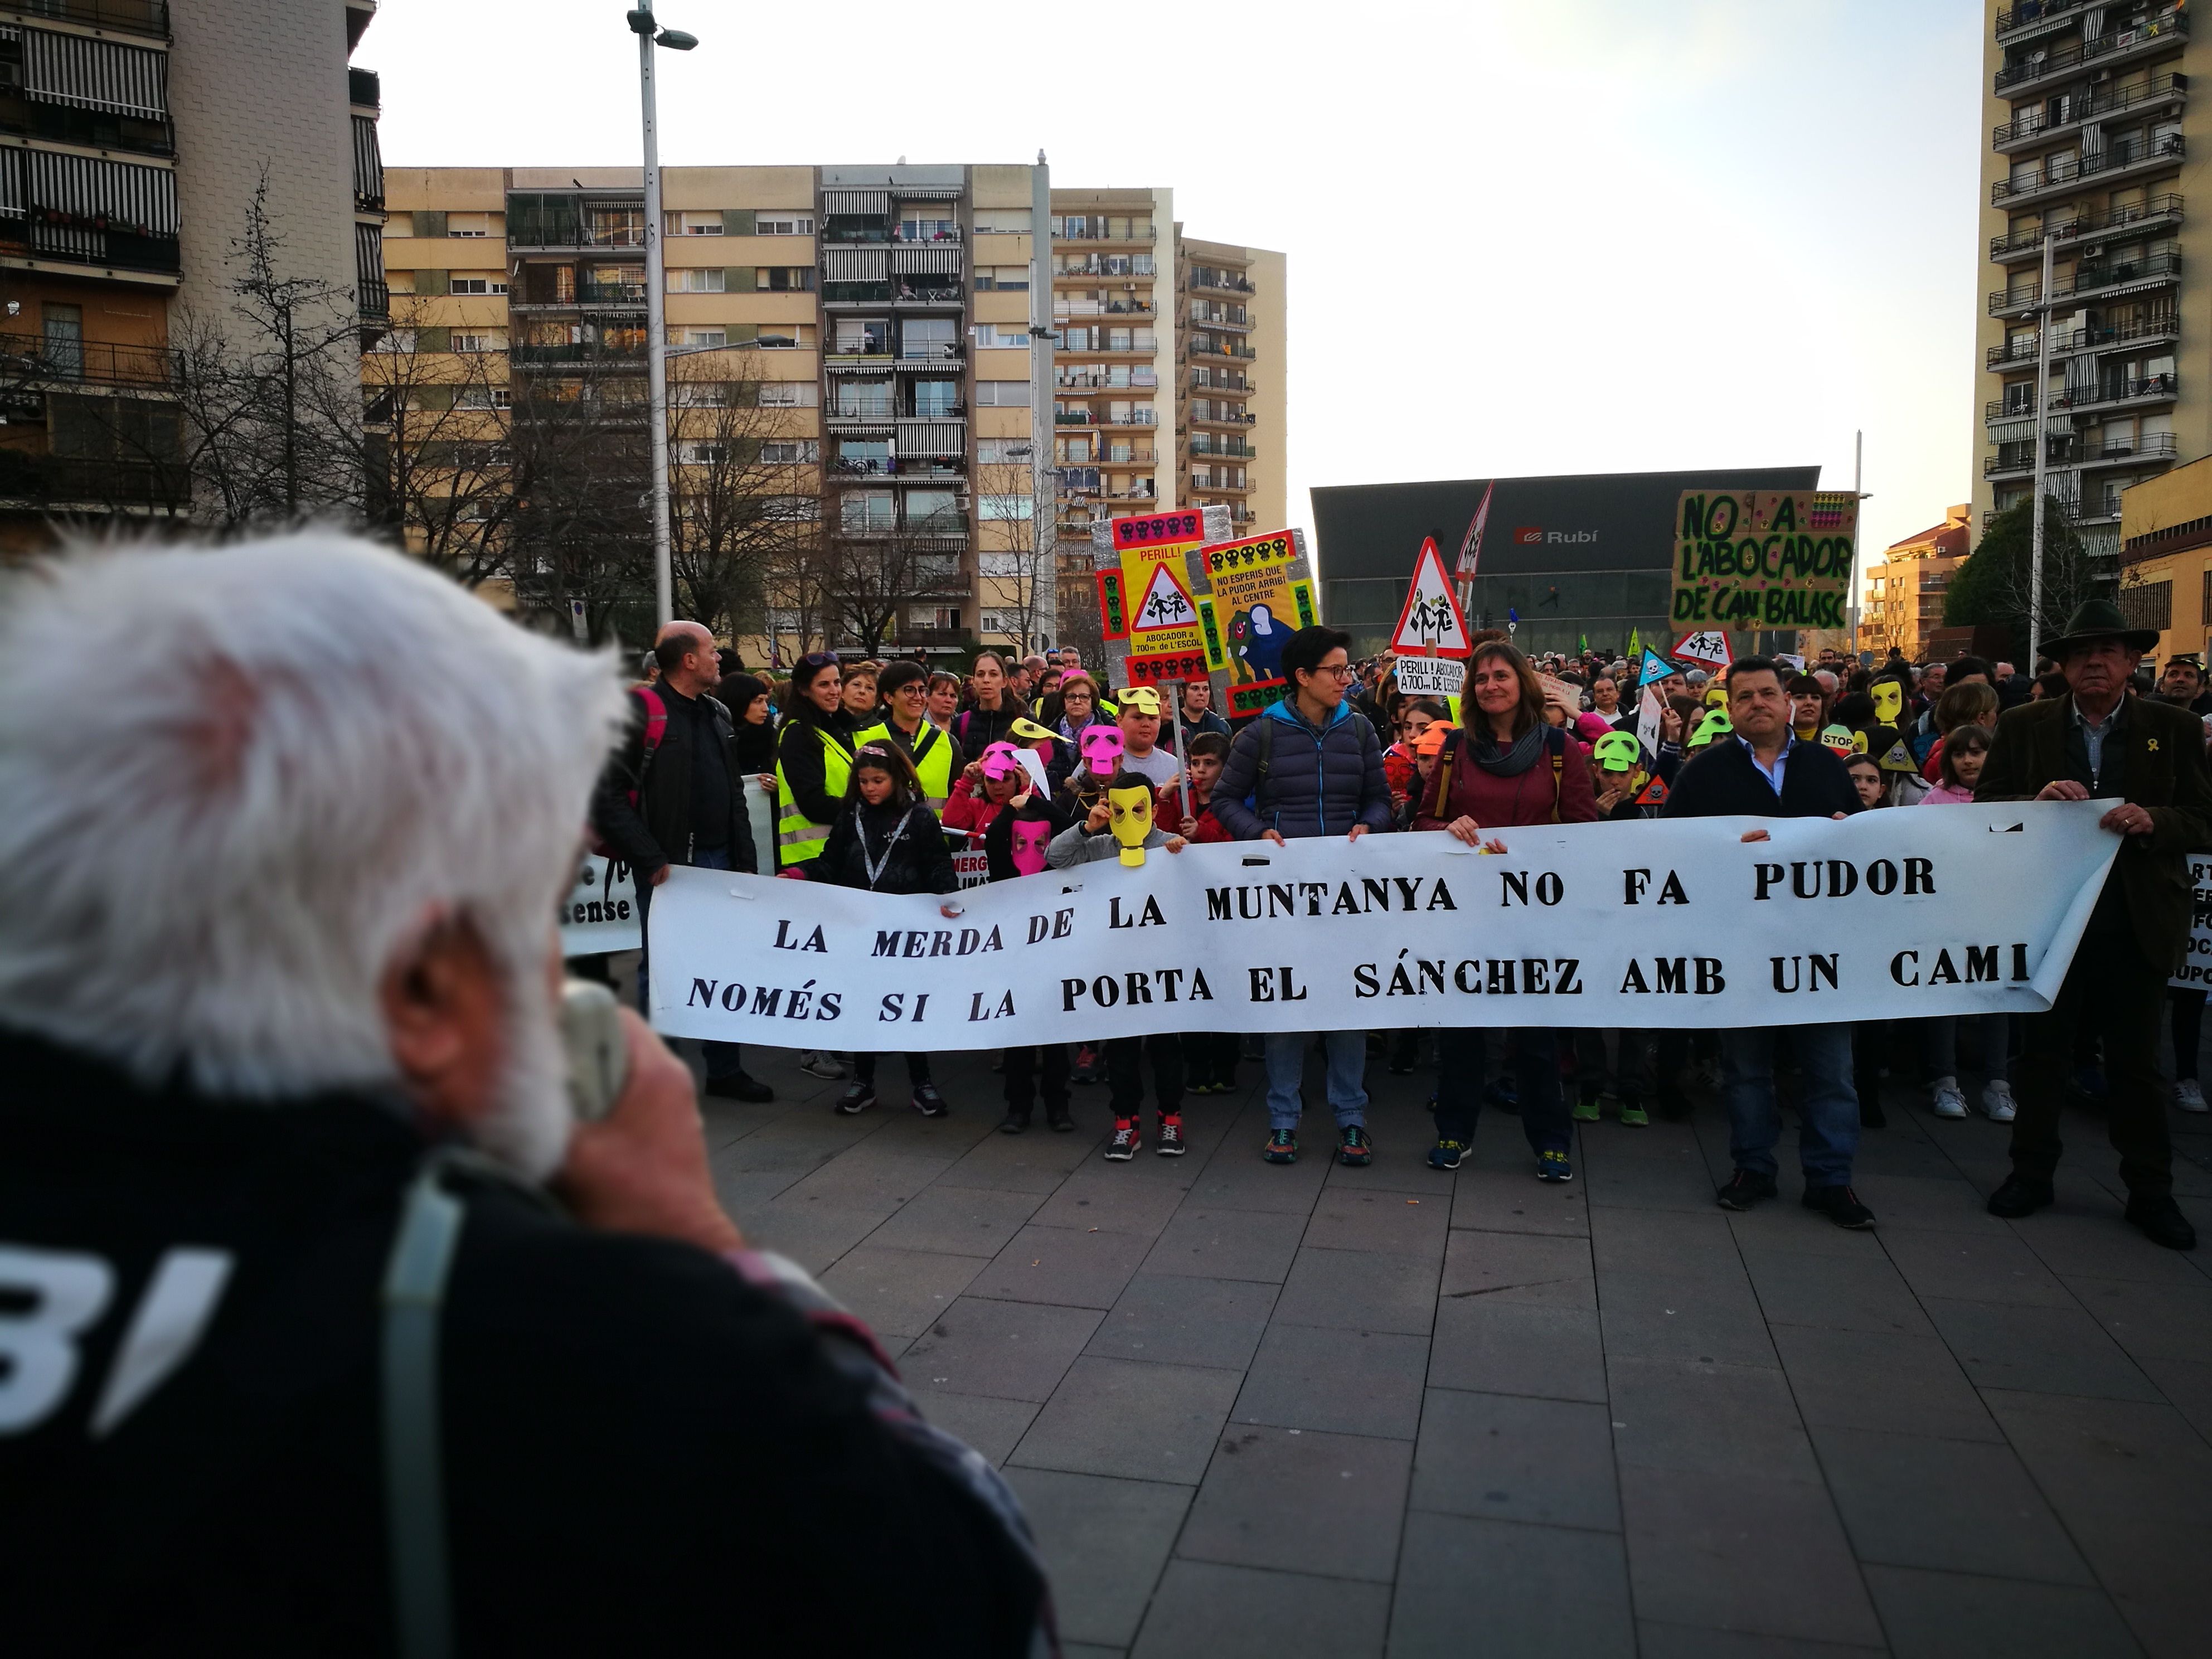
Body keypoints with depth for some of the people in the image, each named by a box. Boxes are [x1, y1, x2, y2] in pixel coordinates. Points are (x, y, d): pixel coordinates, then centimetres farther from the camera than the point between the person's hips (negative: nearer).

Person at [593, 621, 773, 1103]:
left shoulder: (717, 715, 13)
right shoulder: (640, 712, -10)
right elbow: (608, 794, -15)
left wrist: (744, 860, 12)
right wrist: (650, 859, -17)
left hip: (717, 861, 7)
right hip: (666, 866, -7)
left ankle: (725, 1068, 24)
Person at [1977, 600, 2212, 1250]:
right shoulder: (2023, 726, 1)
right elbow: (1986, 805, -1)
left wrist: (2153, 820, -21)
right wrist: (2038, 799, -19)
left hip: (2137, 922, 0)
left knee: (2136, 1061, 9)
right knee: (2043, 1050, 11)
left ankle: (2151, 1191, 22)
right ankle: (2032, 1173, 25)